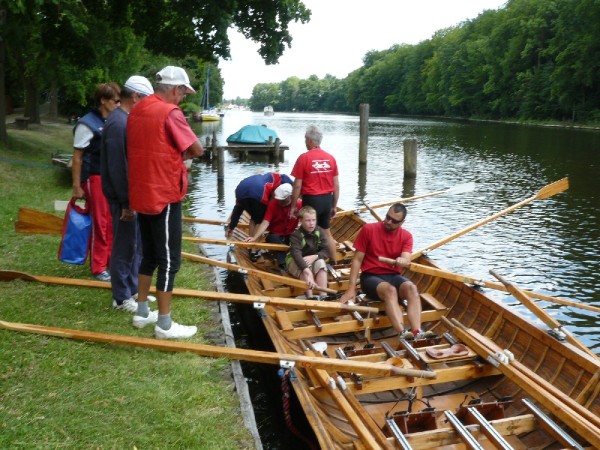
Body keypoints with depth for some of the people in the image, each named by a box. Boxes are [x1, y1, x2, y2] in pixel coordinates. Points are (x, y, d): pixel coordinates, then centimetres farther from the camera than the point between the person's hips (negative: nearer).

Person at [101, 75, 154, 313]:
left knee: (136, 244, 17)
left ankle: (133, 289, 30)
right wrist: (126, 202, -21)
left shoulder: (128, 119, 12)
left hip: (133, 194, 10)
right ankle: (122, 298, 11)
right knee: (125, 247, 0)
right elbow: (117, 168, -23)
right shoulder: (118, 123, -20)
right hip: (124, 197, -10)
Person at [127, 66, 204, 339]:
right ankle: (164, 325, 6)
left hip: (141, 194, 9)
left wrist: (173, 155, 5)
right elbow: (198, 150, -13)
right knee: (169, 260, 0)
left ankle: (142, 313, 28)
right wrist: (182, 155, 4)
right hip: (164, 196, -9)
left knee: (149, 254, 18)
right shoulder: (170, 112, -15)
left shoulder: (137, 110, 10)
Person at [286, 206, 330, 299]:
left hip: (313, 260, 3)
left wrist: (314, 257, -33)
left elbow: (326, 251, -12)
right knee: (306, 270, -35)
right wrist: (307, 272, -52)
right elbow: (296, 254, -38)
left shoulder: (320, 232, -9)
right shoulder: (296, 235, -23)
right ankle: (310, 297, -37)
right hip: (295, 262, -3)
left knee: (321, 263, -29)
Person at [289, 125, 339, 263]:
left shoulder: (304, 158, -10)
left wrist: (293, 206, -1)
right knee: (326, 232, 19)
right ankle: (333, 263, 27)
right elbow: (336, 185, 6)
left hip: (311, 200, -5)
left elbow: (297, 185, -10)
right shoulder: (331, 158, 2)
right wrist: (334, 206, 16)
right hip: (327, 200, 5)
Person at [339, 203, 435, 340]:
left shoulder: (406, 236, 4)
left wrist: (402, 261, -40)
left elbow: (406, 260, -13)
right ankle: (402, 333, -50)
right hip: (371, 277, -3)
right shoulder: (368, 229, -4)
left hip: (393, 276, 3)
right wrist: (351, 289, -11)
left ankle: (417, 332, -43)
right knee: (390, 290, -35)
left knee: (411, 288, -29)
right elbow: (357, 260, -4)